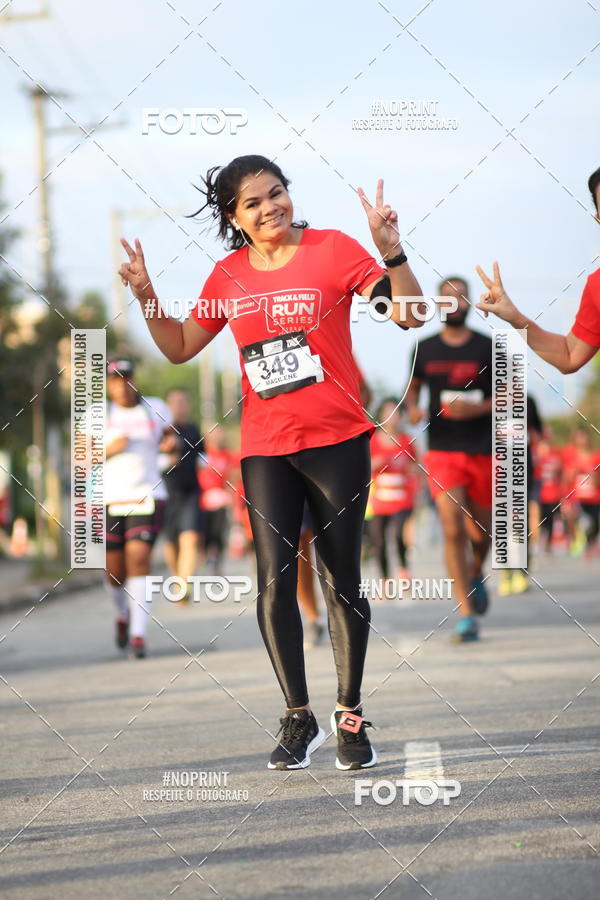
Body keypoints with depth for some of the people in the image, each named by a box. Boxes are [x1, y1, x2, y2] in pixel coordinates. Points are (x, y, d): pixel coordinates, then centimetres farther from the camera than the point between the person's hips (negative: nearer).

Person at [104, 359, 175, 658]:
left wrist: (171, 443, -4)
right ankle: (123, 614, 36)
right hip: (108, 500, 1)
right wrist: (109, 449, -16)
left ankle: (138, 634, -19)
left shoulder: (155, 409, 6)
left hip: (146, 497, -1)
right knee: (114, 572, 3)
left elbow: (169, 437, 20)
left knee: (139, 560, -18)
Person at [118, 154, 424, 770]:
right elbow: (180, 348, 18)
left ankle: (350, 716, 15)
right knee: (275, 581, -5)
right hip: (265, 448, 3)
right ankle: (298, 718, 8)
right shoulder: (228, 276, 8)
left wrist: (390, 251, -23)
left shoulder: (333, 250, -3)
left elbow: (409, 315, -9)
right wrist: (147, 298, 3)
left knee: (342, 583, 2)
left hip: (337, 442, -3)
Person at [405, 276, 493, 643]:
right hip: (442, 451, 0)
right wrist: (412, 408, -3)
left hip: (482, 450, 0)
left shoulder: (487, 348, 0)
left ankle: (476, 574, 45)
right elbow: (413, 387, 19)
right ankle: (467, 615, -12)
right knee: (453, 530, -13)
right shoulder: (425, 349, 5)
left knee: (480, 532, 9)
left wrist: (478, 408, -16)